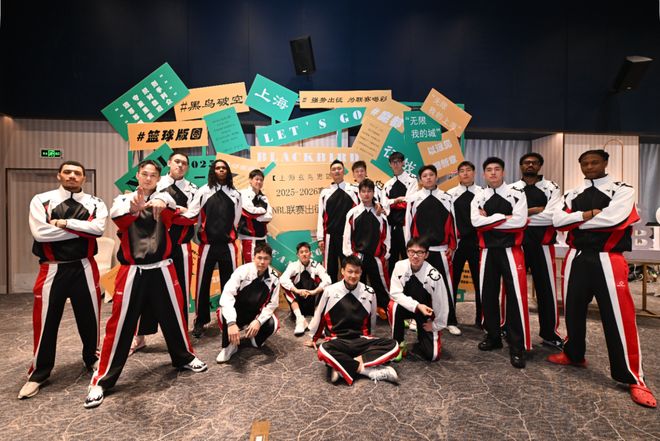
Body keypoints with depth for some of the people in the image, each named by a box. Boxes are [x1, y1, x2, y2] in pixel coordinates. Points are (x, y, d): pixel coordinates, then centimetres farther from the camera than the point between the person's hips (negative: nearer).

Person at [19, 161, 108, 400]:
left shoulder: (94, 203, 2)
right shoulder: (41, 200, -1)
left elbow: (98, 228, -16)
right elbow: (40, 233, -16)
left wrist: (63, 223, -16)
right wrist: (82, 229, -14)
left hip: (84, 268, 1)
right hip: (52, 269, -1)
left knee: (89, 318, 13)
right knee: (46, 322, 7)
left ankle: (92, 360, 35)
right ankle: (38, 373, 27)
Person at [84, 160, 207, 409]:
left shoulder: (163, 199, 4)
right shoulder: (124, 199, 2)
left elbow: (171, 207, -21)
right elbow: (115, 213, -21)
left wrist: (161, 203, -46)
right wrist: (133, 207, -46)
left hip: (161, 270, 1)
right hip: (132, 272, -1)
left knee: (173, 317, 13)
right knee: (121, 324, 4)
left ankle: (184, 357, 35)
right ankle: (102, 380, 21)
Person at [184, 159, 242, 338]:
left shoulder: (235, 194, 12)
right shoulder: (203, 191, 4)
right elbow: (192, 211, -2)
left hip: (228, 245, 2)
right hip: (207, 245, -2)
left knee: (229, 283, 8)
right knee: (203, 284, 5)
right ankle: (200, 322, 20)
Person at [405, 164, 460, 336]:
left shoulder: (446, 198, 6)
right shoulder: (413, 199, 2)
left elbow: (451, 223, 7)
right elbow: (409, 224, 2)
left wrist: (452, 246, 3)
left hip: (441, 249, 1)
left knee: (446, 285, 4)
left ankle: (451, 321, 17)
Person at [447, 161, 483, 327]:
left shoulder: (482, 193, 3)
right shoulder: (451, 194, 3)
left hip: (477, 241, 0)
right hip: (457, 241, 0)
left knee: (479, 280, 8)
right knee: (452, 280, 6)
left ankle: (480, 318, 23)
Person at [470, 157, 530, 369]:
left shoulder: (517, 194, 0)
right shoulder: (478, 198, 7)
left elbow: (519, 221, -16)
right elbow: (476, 222, -10)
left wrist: (489, 220, -10)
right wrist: (504, 217, -12)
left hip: (510, 251, -3)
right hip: (488, 251, 3)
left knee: (515, 296, -4)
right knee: (488, 295, 10)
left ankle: (517, 347, 8)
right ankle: (493, 336, 28)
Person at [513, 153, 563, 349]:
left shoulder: (551, 187, 4)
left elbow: (553, 216, -12)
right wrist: (536, 210, -11)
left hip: (542, 244, 0)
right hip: (516, 243, 1)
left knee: (546, 289, 7)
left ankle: (550, 334, 23)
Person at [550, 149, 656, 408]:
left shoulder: (622, 190, 1)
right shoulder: (573, 195, 11)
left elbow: (613, 219, -17)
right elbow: (557, 220, -3)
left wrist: (577, 221, -7)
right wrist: (588, 214, -13)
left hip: (607, 260, -4)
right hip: (577, 258, 4)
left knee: (619, 316, -2)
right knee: (573, 310, 14)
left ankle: (633, 378, 13)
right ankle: (574, 354, 33)